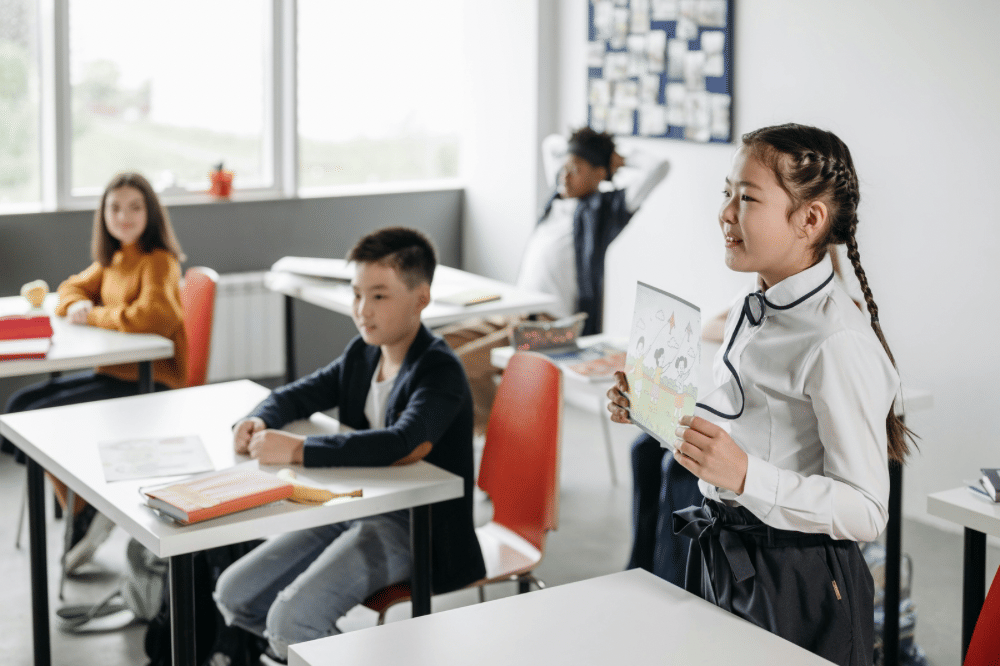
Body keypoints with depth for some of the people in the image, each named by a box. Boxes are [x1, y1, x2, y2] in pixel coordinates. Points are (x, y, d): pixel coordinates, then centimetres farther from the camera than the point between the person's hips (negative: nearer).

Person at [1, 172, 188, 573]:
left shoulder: (159, 261, -15)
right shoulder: (112, 260, 11)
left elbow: (151, 317, -30)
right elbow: (73, 288, 25)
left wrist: (94, 316, -14)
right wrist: (76, 305, -1)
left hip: (149, 385, -10)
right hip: (113, 374, 10)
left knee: (41, 421, -16)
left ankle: (87, 518, 1)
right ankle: (84, 523, 7)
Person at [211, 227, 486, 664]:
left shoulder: (440, 372, -18)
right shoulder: (362, 354, 8)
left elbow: (402, 444, -36)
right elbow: (300, 394, 19)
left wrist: (298, 451, -37)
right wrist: (259, 421, -5)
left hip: (415, 529, -9)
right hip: (352, 508, 9)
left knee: (291, 620, -25)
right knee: (234, 595, 3)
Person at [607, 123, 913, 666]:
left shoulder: (839, 342, -22)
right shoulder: (747, 315, 7)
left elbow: (865, 511, -23)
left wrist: (746, 476, -33)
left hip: (796, 586, -8)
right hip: (722, 561, 8)